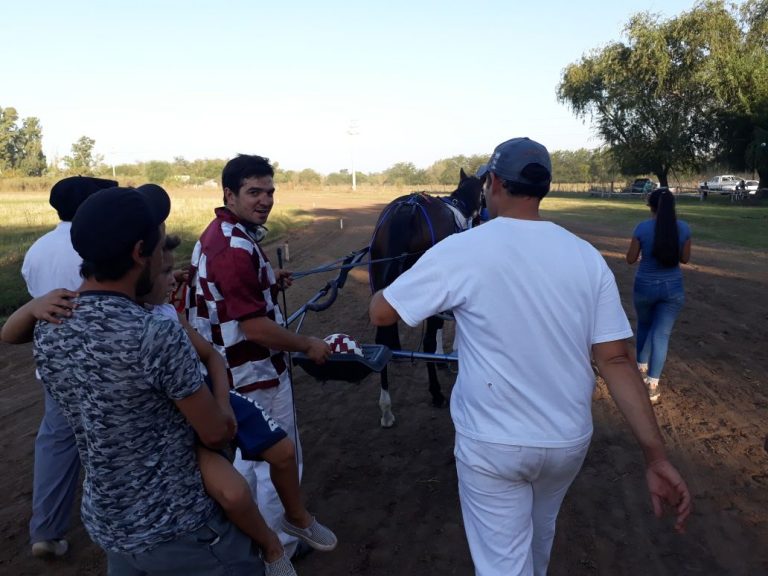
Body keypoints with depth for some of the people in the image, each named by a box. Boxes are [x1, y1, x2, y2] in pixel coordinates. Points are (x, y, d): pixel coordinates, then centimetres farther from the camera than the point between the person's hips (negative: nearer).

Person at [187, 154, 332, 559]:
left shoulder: (219, 233, 6)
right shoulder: (235, 247, -26)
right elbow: (256, 328, -28)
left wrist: (269, 281, 8)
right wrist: (309, 345, -15)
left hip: (234, 370, 10)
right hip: (255, 374, -10)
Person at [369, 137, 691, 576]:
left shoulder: (462, 250, -16)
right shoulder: (587, 256, -5)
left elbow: (380, 313, -10)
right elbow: (616, 360, -8)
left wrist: (388, 285, 13)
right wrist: (657, 456, -5)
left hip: (492, 444, -4)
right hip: (569, 440, 5)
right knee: (539, 534, 31)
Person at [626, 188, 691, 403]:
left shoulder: (642, 228, -13)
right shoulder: (684, 228, -5)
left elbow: (630, 259, -5)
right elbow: (685, 258, 5)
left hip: (645, 286, -1)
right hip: (673, 288, 1)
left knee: (644, 326, 24)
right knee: (662, 334, 4)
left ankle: (642, 369, 36)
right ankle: (652, 387, 4)